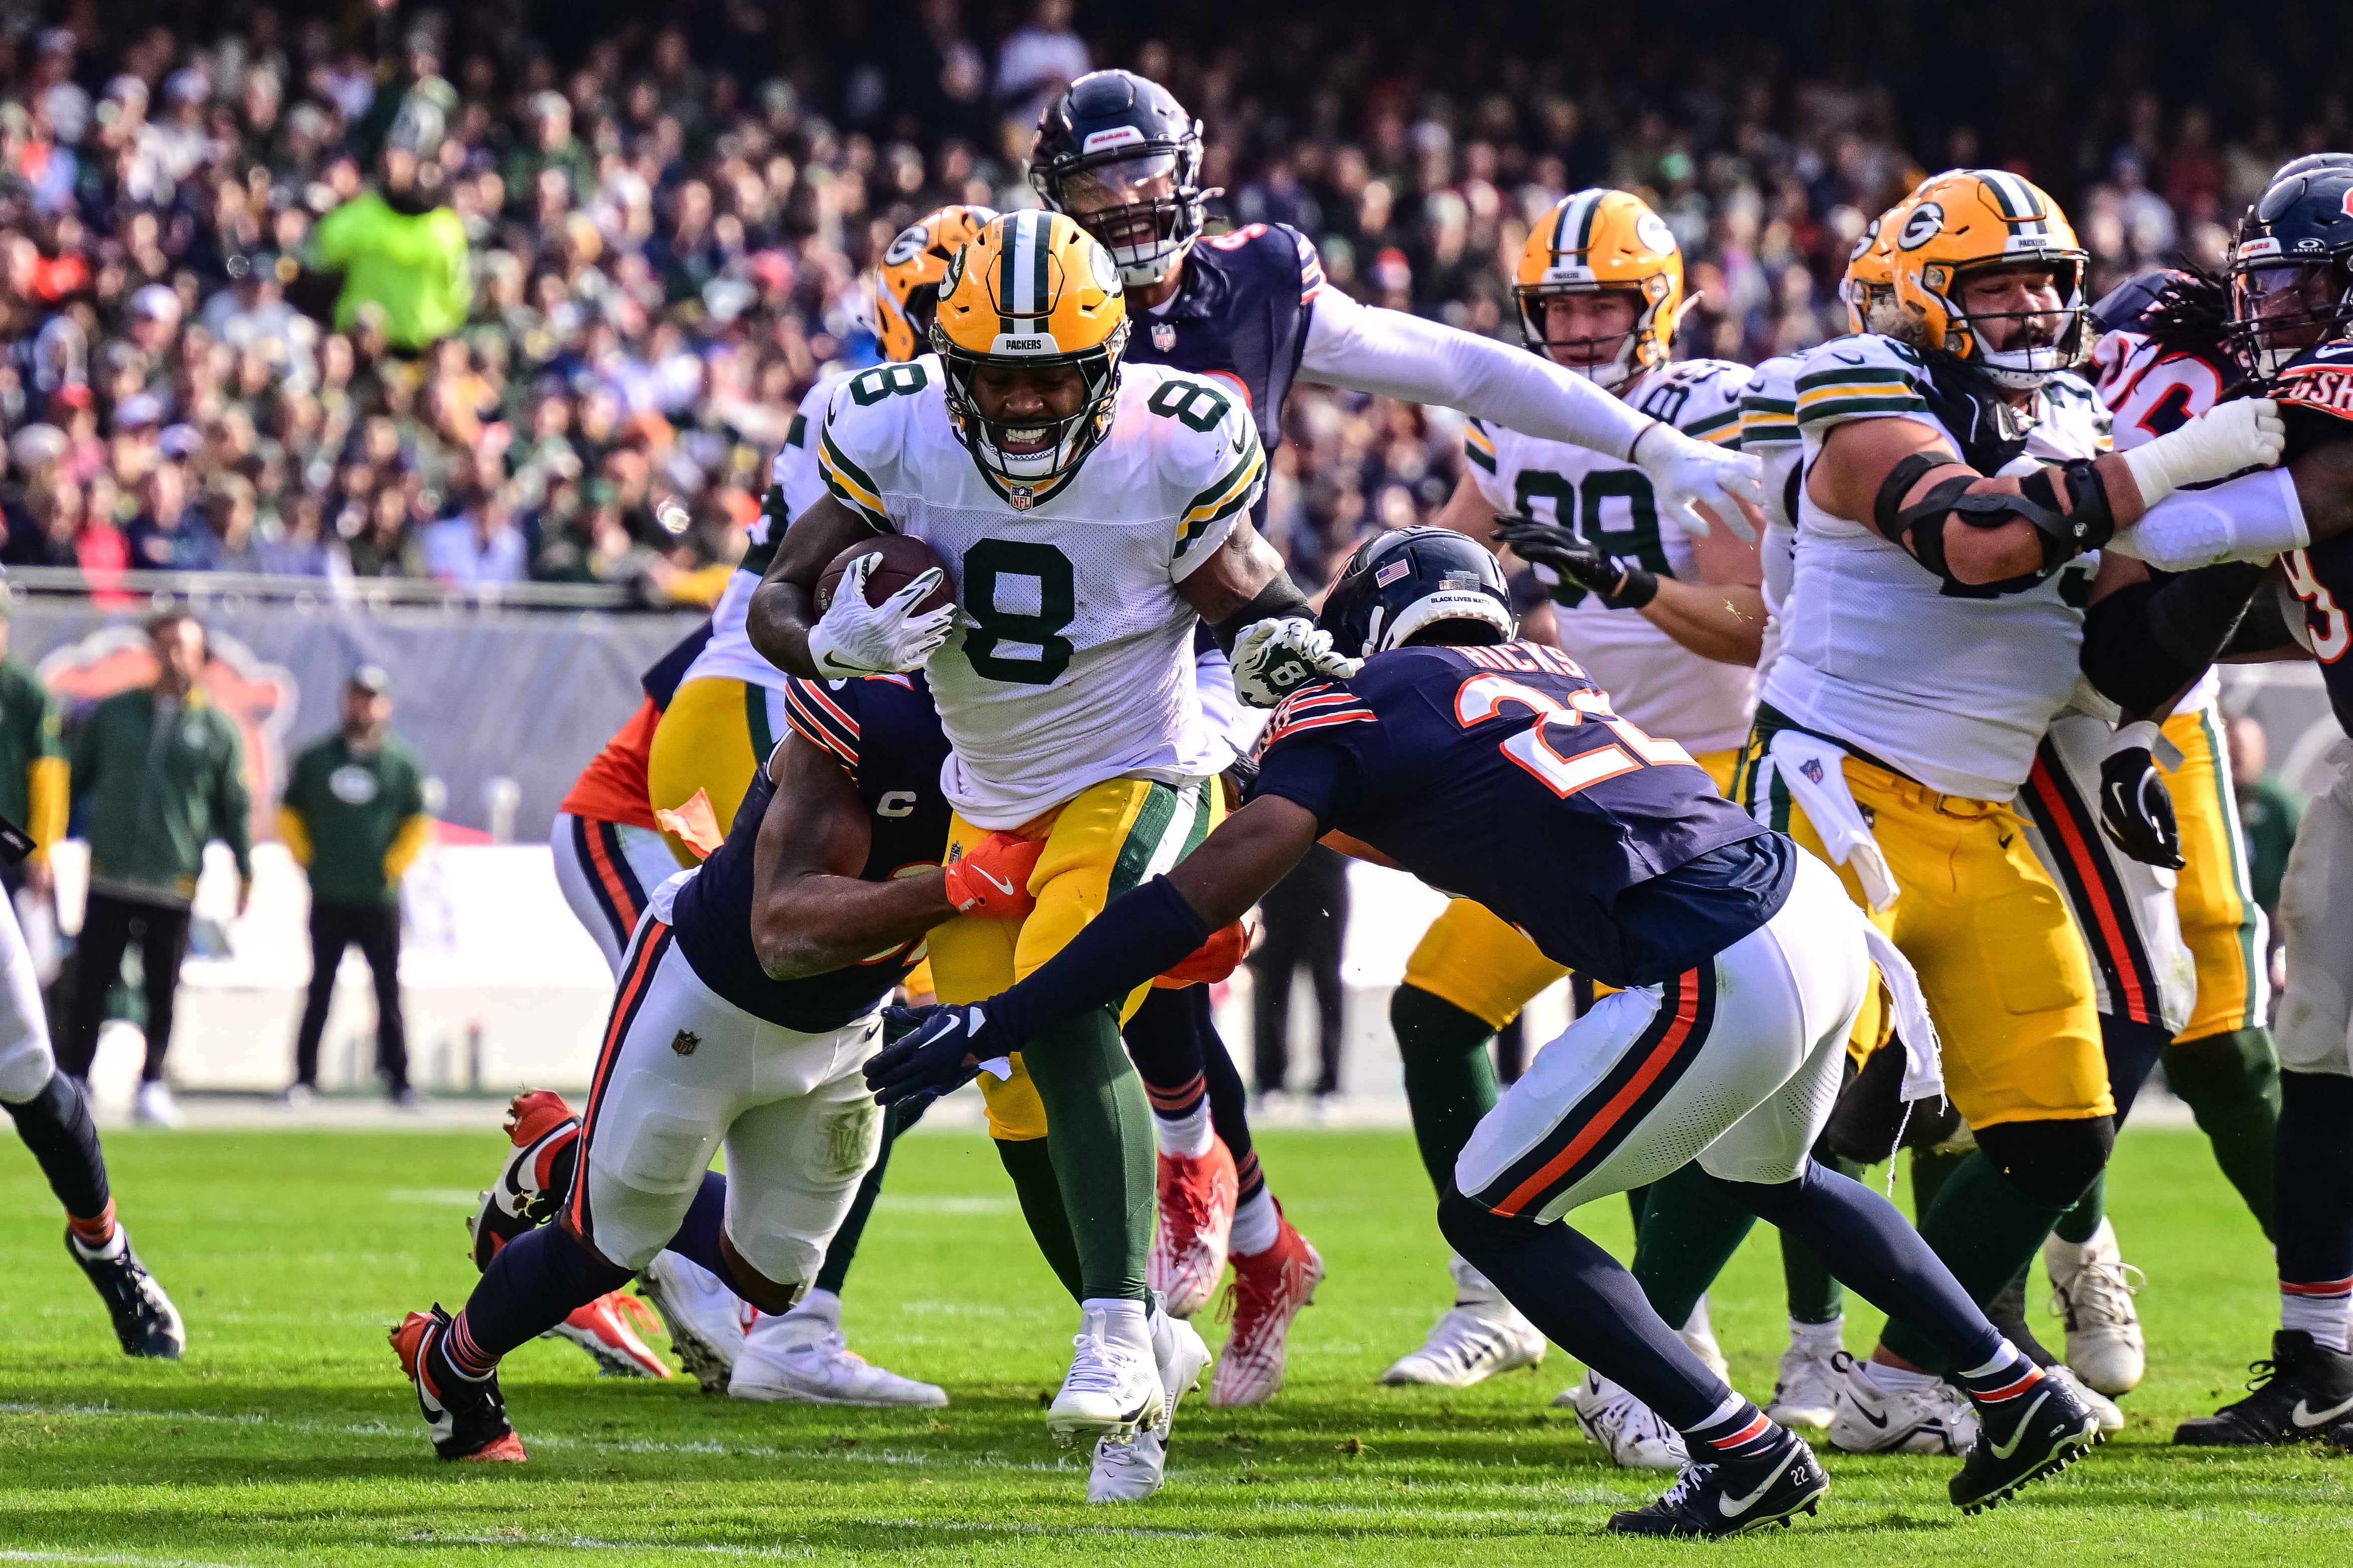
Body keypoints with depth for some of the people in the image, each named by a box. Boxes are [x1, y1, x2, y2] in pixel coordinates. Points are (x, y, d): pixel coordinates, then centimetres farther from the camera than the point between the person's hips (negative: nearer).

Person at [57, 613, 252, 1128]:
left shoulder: (218, 729, 5)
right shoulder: (113, 714, 8)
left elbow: (235, 806, 9)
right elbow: (75, 779, 14)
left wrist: (245, 870, 5)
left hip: (173, 886, -1)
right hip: (109, 877, 1)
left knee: (162, 991, 2)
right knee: (91, 986, 0)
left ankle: (152, 1083, 11)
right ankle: (71, 1080, 6)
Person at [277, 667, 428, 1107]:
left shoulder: (402, 765, 3)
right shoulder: (314, 760, 5)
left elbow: (418, 826, 7)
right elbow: (290, 816, 11)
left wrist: (393, 867, -3)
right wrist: (306, 859, 1)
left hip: (380, 901, -1)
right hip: (328, 900, 1)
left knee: (388, 990, 0)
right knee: (319, 991, 3)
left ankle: (398, 1078, 4)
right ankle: (304, 1078, 6)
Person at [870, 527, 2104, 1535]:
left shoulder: (1356, 711, 3)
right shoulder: (1540, 671, 23)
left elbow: (1199, 899, -4)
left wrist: (994, 1026, -5)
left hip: (1721, 986, -8)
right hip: (1817, 908, 8)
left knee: (1491, 1215, 9)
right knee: (1765, 1175, 35)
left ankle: (1745, 1456, 6)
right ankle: (2022, 1397, 37)